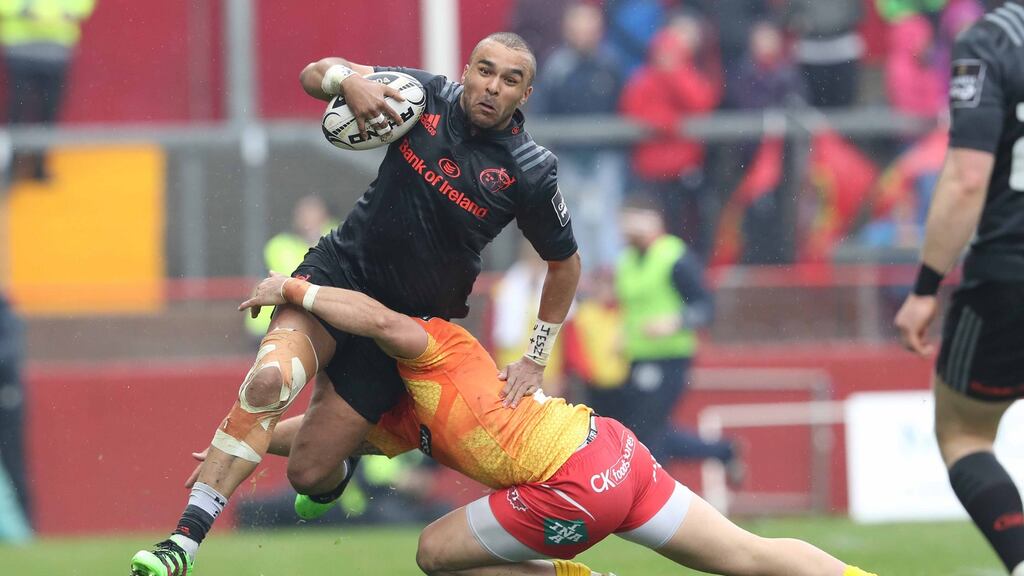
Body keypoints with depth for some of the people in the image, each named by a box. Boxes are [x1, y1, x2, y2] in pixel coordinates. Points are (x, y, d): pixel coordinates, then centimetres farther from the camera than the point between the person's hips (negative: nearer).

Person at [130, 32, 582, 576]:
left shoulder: (530, 171, -12)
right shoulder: (428, 96, -7)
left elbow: (565, 264, 4)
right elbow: (314, 74, 3)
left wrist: (535, 360, 4)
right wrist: (348, 80, -21)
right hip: (344, 267, 1)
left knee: (307, 472, -6)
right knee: (270, 378, -30)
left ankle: (332, 476, 37)